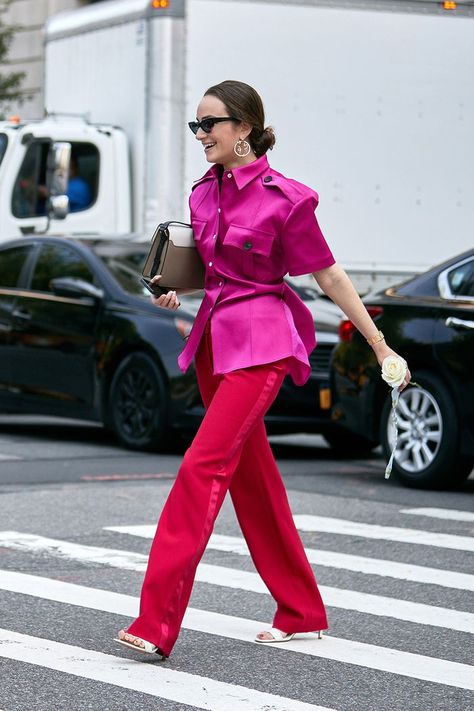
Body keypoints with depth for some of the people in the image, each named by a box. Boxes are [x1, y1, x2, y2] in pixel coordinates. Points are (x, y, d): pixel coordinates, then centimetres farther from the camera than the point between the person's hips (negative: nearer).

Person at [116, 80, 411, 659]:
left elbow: (328, 275, -5)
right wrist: (177, 287, 3)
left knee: (202, 467, -17)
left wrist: (380, 346, -3)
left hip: (261, 344, -8)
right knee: (250, 476, 12)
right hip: (216, 338, 8)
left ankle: (156, 624, -19)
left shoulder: (283, 198, -11)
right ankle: (302, 613, 24)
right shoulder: (205, 193, 9)